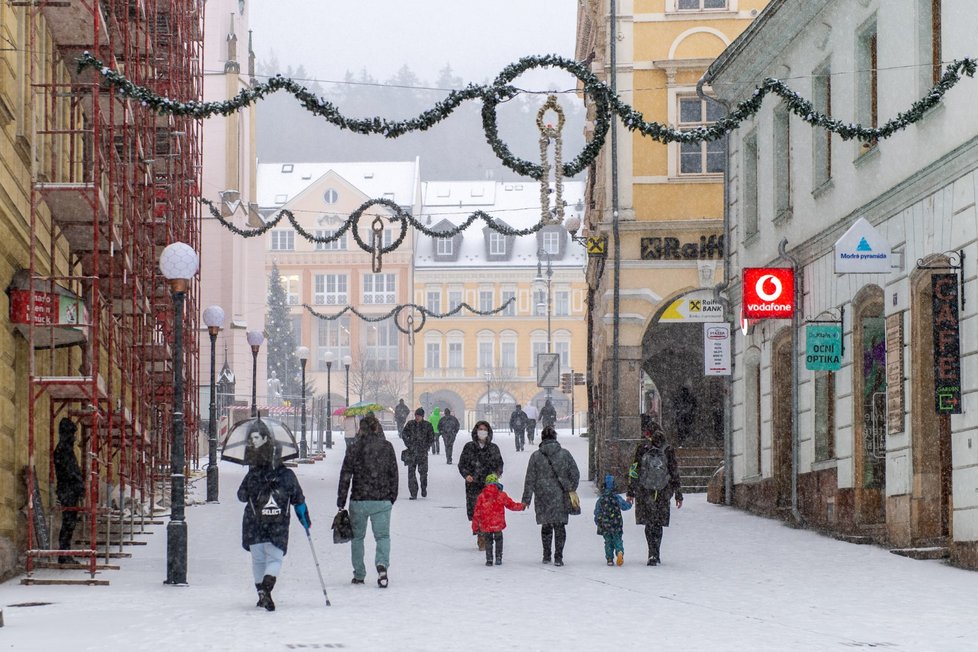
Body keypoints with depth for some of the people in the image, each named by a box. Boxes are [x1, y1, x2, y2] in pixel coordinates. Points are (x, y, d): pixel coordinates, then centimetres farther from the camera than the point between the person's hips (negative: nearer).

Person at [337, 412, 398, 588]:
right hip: (382, 500, 1)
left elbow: (345, 476, -5)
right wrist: (392, 496, 16)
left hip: (359, 501, -1)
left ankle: (359, 575, 18)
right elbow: (394, 474, 5)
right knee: (382, 535, 5)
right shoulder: (387, 447, 0)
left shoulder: (354, 449, -6)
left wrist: (341, 501, 1)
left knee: (357, 537, 14)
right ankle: (382, 564, -22)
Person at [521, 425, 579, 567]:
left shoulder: (536, 456, -4)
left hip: (543, 497, 0)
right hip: (561, 496, 0)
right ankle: (558, 557, -1)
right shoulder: (565, 454, -1)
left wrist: (526, 500, 2)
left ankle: (546, 556, 19)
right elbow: (575, 474, 2)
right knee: (559, 526, 4)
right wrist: (571, 490, 15)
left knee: (546, 526, 14)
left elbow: (530, 480, -2)